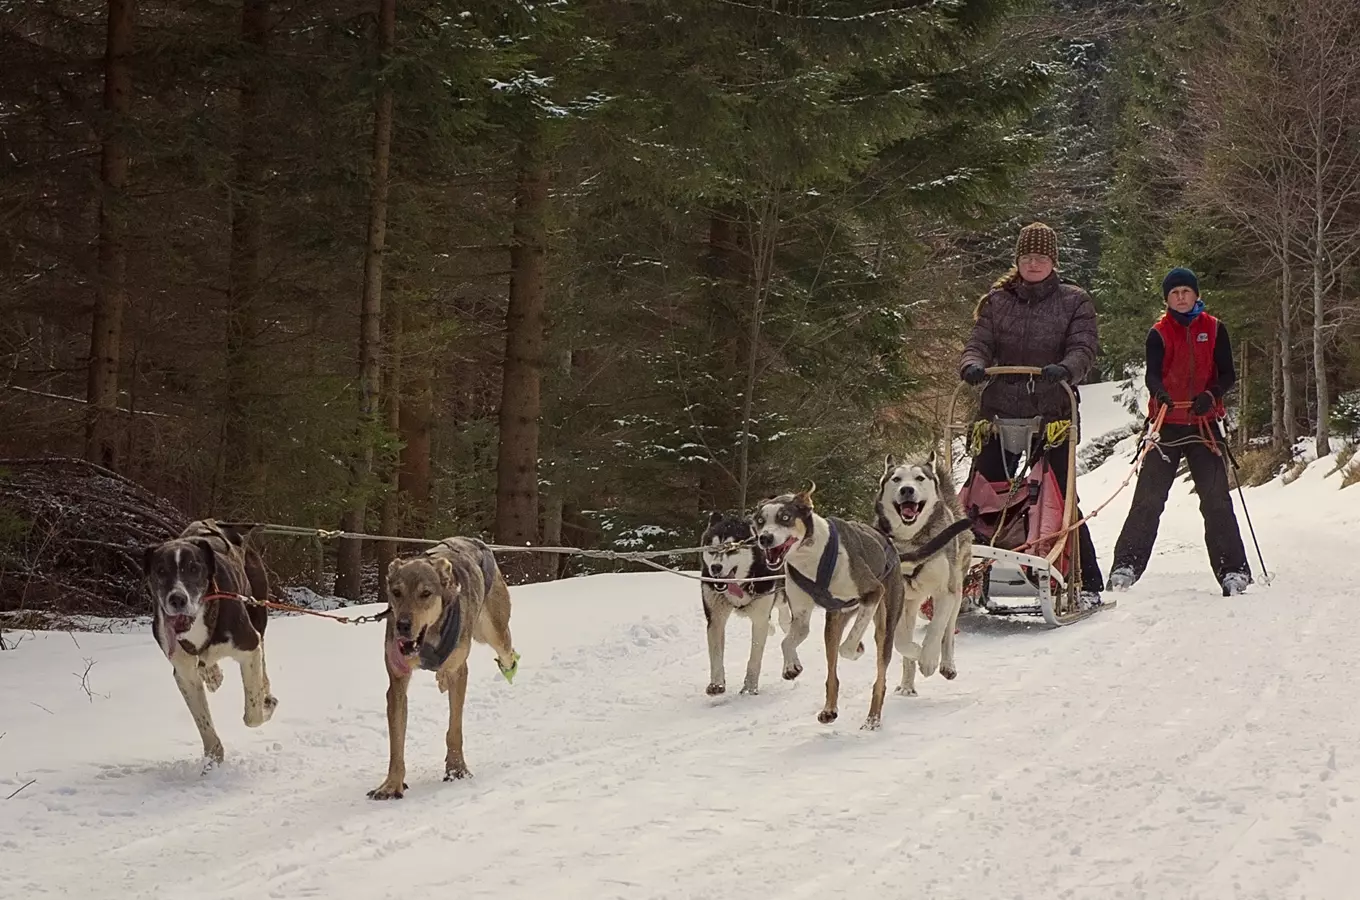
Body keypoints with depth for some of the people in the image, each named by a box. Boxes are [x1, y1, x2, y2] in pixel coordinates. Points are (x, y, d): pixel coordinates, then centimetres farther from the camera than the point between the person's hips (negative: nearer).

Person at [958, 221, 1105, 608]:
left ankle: (1089, 585, 7)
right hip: (1001, 413, 2)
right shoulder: (996, 301, 13)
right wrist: (972, 365, -21)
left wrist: (1064, 369, -28)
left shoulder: (1074, 302, 6)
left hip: (1053, 416, -2)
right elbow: (979, 343, 3)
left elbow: (1084, 349, -6)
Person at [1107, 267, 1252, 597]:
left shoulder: (1214, 329, 7)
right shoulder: (1159, 333, 3)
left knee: (1216, 499, -5)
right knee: (1148, 498, -4)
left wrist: (1211, 395, -17)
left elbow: (1228, 375, 4)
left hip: (1203, 424, 1)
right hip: (1166, 423, -1)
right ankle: (1126, 565, 0)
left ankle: (1233, 570, -1)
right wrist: (1160, 393, -34)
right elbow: (1152, 374, -11)